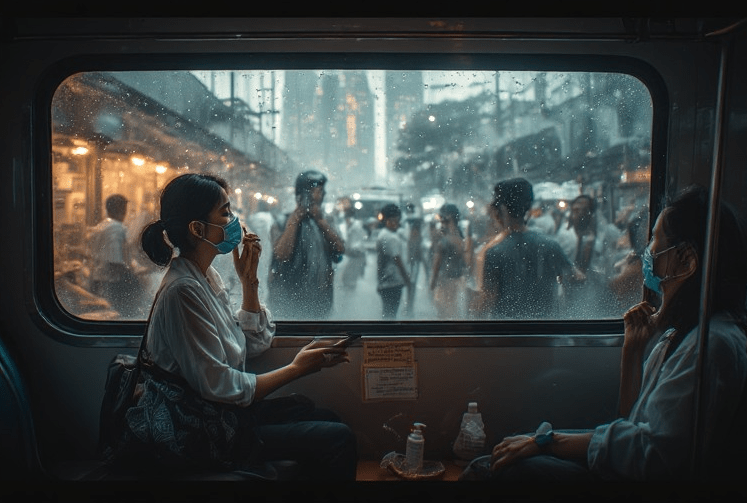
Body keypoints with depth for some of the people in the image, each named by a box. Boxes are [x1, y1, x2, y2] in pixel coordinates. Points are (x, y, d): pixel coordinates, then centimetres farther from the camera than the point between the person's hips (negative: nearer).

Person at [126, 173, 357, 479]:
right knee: (337, 439, -11)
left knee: (325, 418, 9)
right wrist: (297, 368, -15)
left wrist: (249, 279, -1)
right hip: (199, 432, -9)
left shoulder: (206, 275, 4)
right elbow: (220, 387, -24)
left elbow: (254, 344, 8)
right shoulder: (183, 290, -24)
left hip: (223, 411, 9)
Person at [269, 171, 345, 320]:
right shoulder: (283, 222, -6)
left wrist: (320, 219, -10)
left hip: (319, 300, 5)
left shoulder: (323, 223, 11)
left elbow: (340, 249, -5)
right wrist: (295, 220, -17)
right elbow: (281, 255, -22)